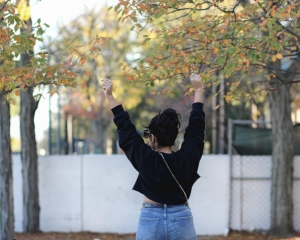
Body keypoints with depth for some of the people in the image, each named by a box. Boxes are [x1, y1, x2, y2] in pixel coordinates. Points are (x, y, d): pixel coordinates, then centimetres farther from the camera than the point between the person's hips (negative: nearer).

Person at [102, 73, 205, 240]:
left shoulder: (145, 159, -9)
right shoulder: (187, 158, -6)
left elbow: (126, 129, -1)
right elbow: (196, 127, 7)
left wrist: (110, 96, 8)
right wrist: (198, 90, 18)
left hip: (151, 221, -1)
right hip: (181, 222, 1)